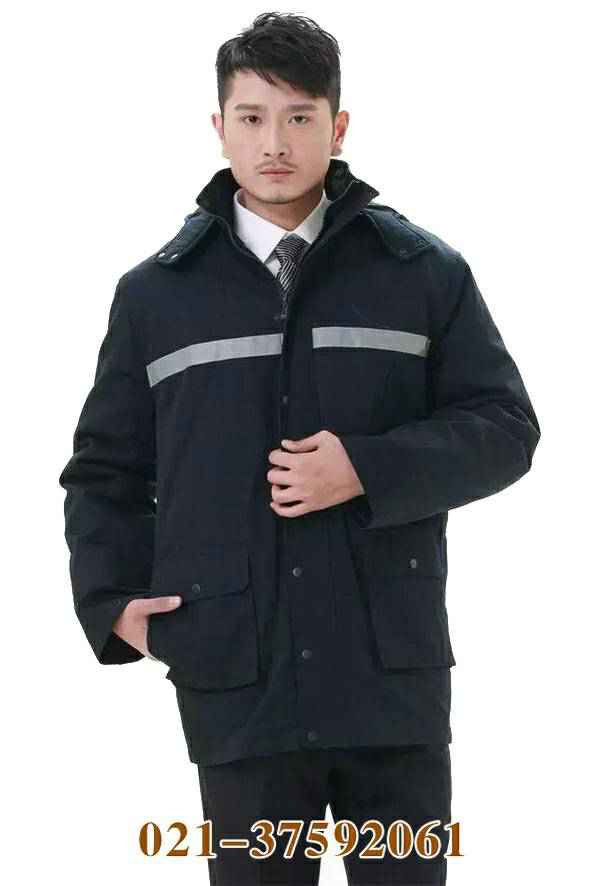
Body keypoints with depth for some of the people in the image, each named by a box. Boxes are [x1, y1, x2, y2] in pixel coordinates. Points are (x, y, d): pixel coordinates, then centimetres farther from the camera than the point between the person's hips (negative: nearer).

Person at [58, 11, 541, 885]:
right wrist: (112, 598, -1)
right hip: (238, 681, 1)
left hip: (393, 671, 0)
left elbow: (504, 427, 2)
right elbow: (106, 468, 13)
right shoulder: (155, 292, 7)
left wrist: (369, 471, -13)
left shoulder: (424, 270, 4)